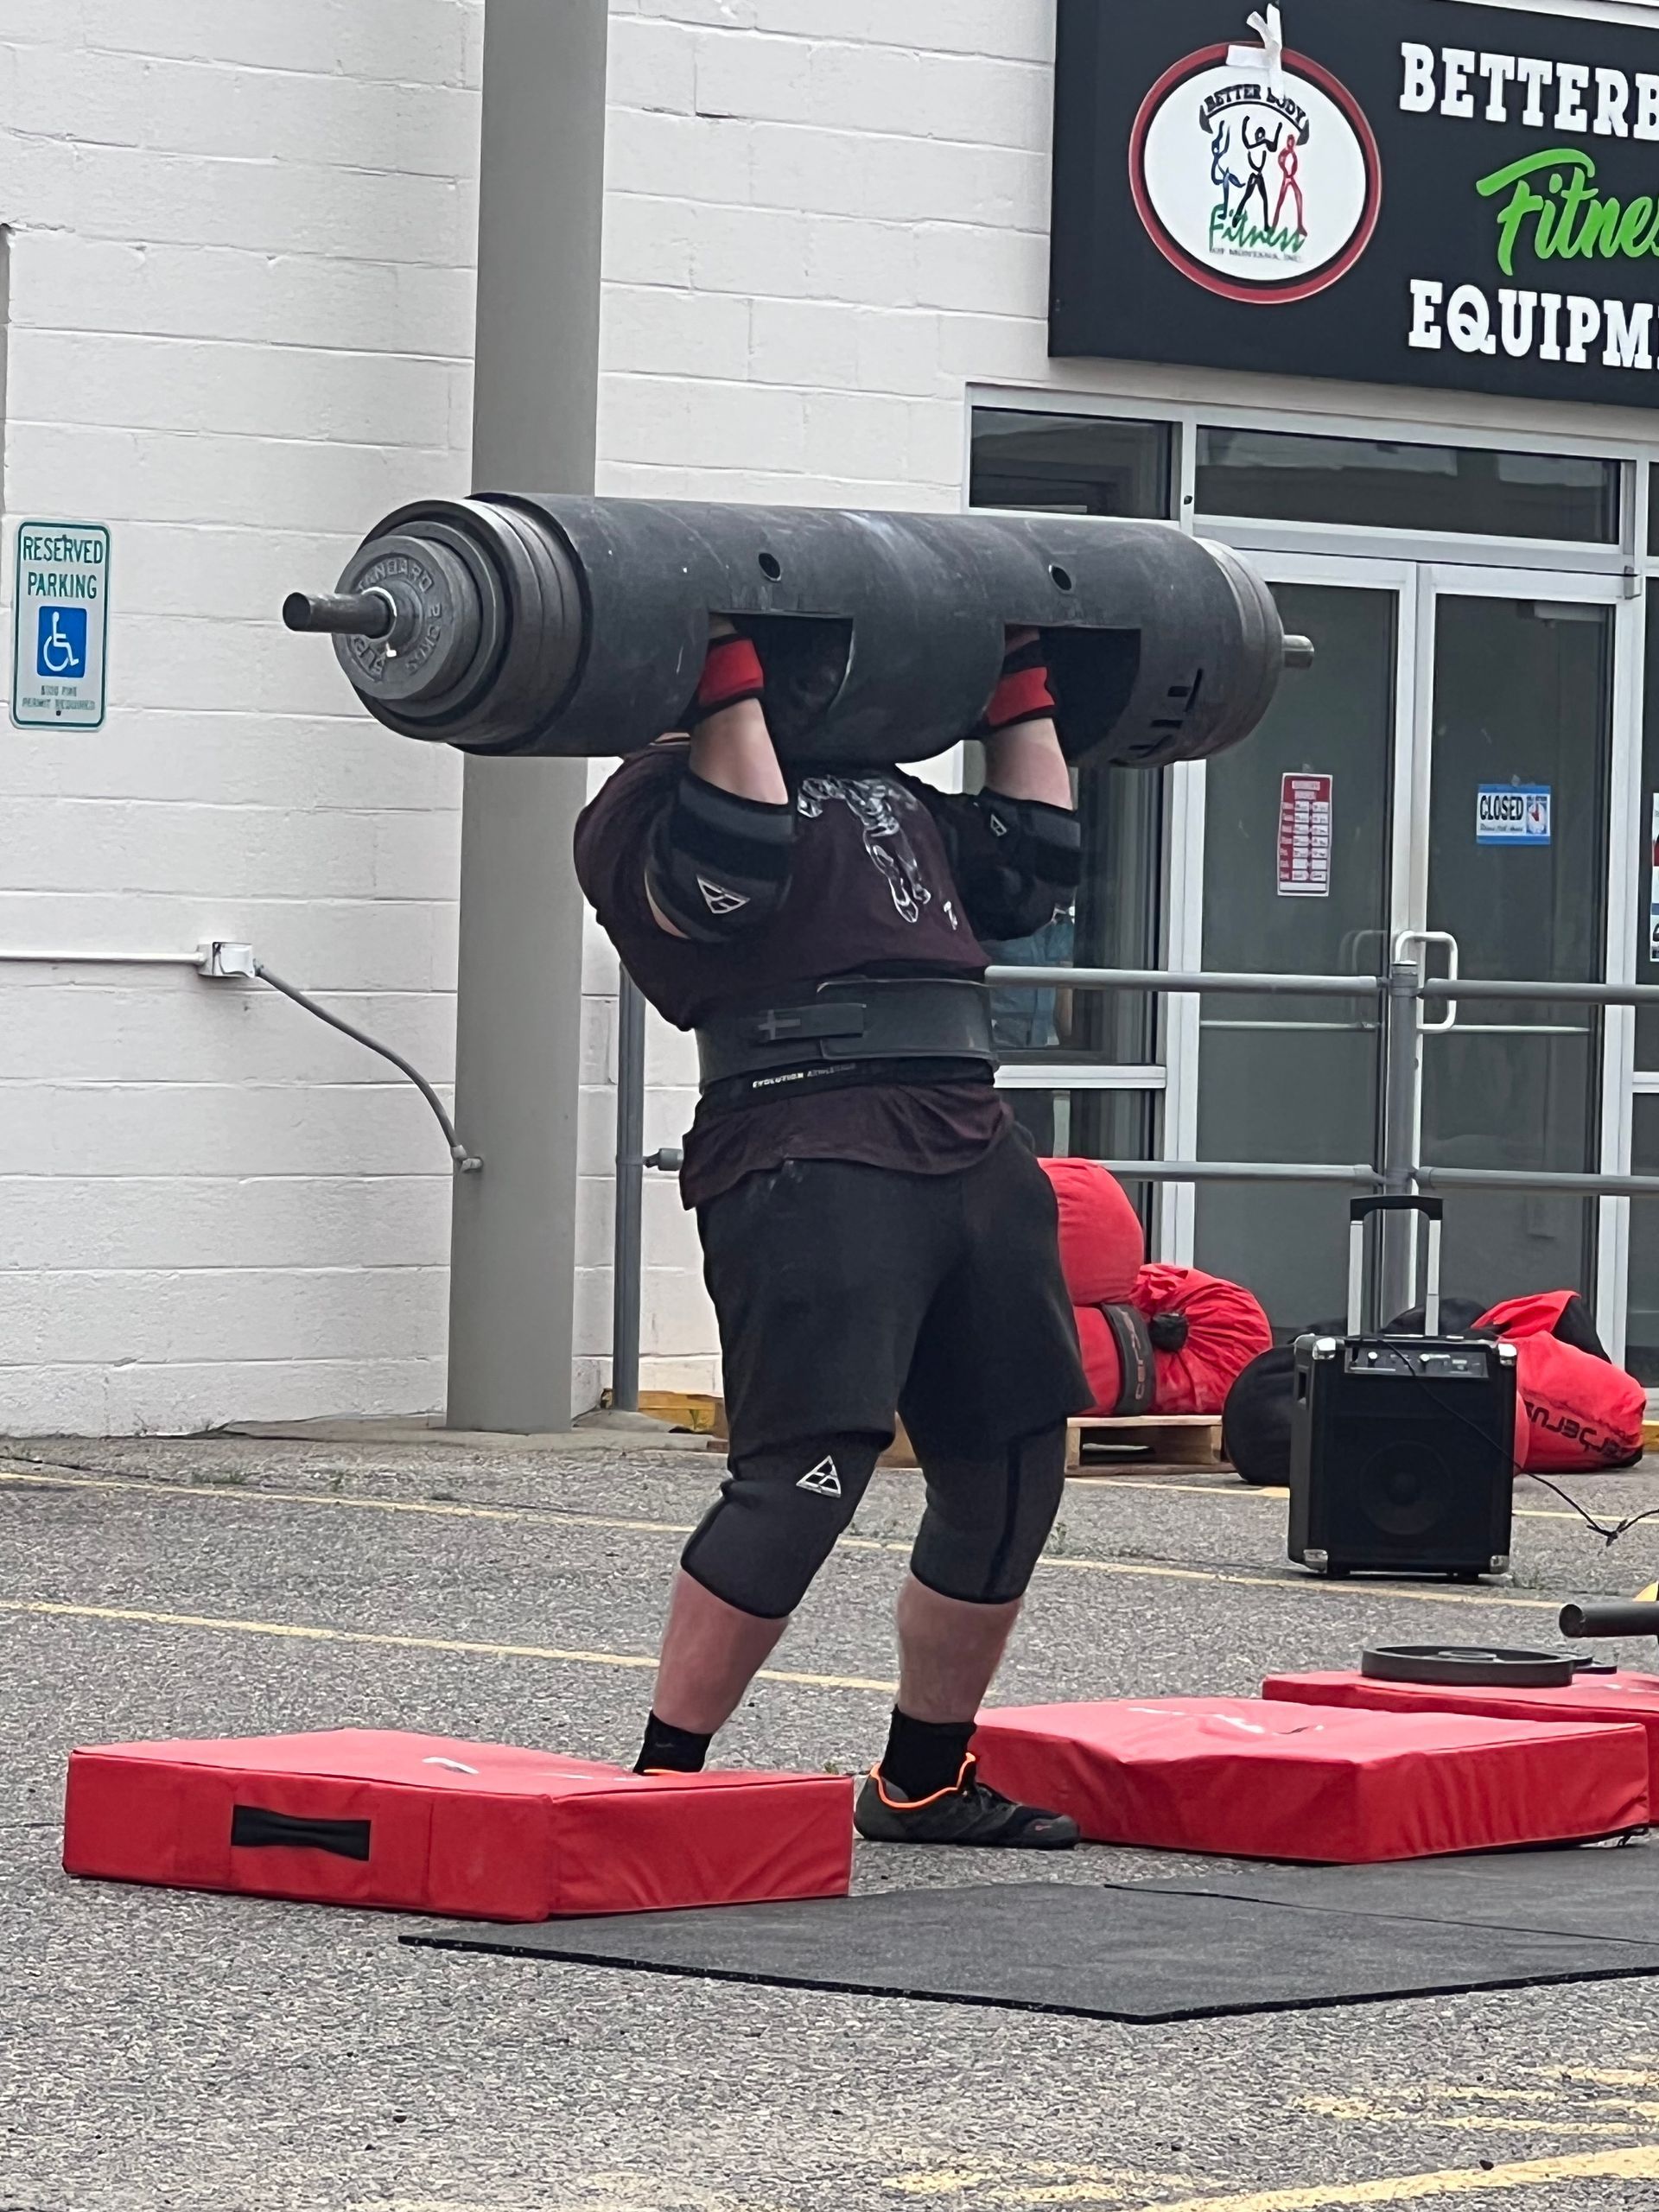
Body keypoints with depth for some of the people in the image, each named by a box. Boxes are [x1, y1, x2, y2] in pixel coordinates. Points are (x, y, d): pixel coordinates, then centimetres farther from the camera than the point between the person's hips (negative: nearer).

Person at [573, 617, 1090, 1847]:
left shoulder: (883, 790, 28)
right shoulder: (668, 793, 2)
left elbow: (1032, 870, 24)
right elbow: (733, 868, -18)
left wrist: (1024, 682, 28)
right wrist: (727, 669, -16)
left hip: (972, 1149, 9)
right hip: (812, 1170, -8)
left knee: (1009, 1477, 11)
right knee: (806, 1477, -16)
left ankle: (924, 1780, 24)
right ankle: (665, 1781, -8)